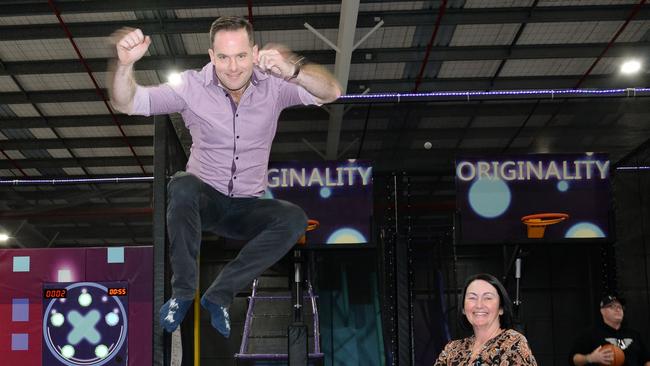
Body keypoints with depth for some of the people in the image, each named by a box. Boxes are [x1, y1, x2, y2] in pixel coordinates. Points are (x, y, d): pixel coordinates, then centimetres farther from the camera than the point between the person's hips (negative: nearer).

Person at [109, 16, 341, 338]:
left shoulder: (273, 85, -9)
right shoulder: (192, 85, -9)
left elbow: (331, 92, -23)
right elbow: (126, 104, -12)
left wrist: (293, 71, -45)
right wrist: (125, 64, -35)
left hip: (248, 206, 1)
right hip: (203, 199, -1)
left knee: (294, 219, -28)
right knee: (181, 186, -35)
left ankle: (220, 294, -21)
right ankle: (182, 292, -20)